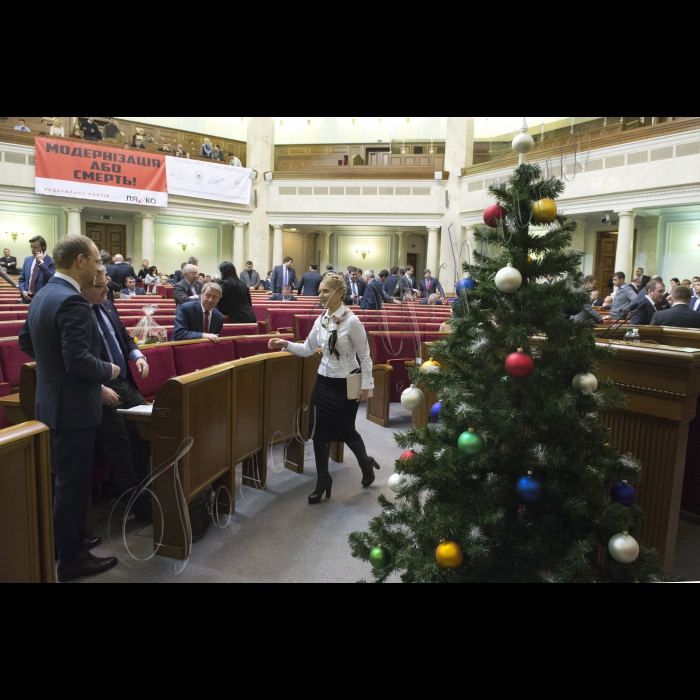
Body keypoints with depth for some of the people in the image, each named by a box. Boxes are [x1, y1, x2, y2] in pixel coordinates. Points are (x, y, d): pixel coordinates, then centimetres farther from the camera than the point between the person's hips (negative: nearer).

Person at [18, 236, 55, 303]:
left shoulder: (51, 261, -7)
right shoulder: (28, 260, 12)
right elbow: (22, 279, 17)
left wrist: (41, 262, -20)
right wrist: (23, 291, -2)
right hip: (27, 298, 6)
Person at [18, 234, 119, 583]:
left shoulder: (43, 295, 7)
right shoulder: (72, 301, -24)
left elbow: (26, 341, 18)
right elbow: (79, 360, -30)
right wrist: (109, 371, -13)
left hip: (52, 402, 10)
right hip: (73, 407, -10)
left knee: (62, 480, 22)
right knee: (73, 484, 3)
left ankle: (65, 541, 38)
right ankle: (72, 560, 18)